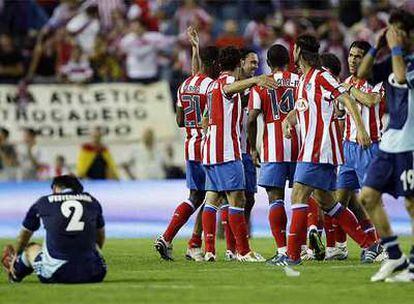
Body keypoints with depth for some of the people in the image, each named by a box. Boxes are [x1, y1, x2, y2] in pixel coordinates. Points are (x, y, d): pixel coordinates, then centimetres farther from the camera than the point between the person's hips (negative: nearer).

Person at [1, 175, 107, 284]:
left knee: (32, 249, 29)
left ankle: (15, 274, 56)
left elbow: (24, 235, 31)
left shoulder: (43, 202, 10)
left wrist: (16, 255, 52)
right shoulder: (92, 201, 14)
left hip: (58, 275, -1)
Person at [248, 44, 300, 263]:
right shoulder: (300, 80, 6)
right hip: (299, 145, 2)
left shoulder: (260, 85, 1)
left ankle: (282, 249, -11)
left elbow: (252, 120, -4)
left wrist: (253, 149, 6)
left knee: (275, 198, -2)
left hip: (273, 148, -2)